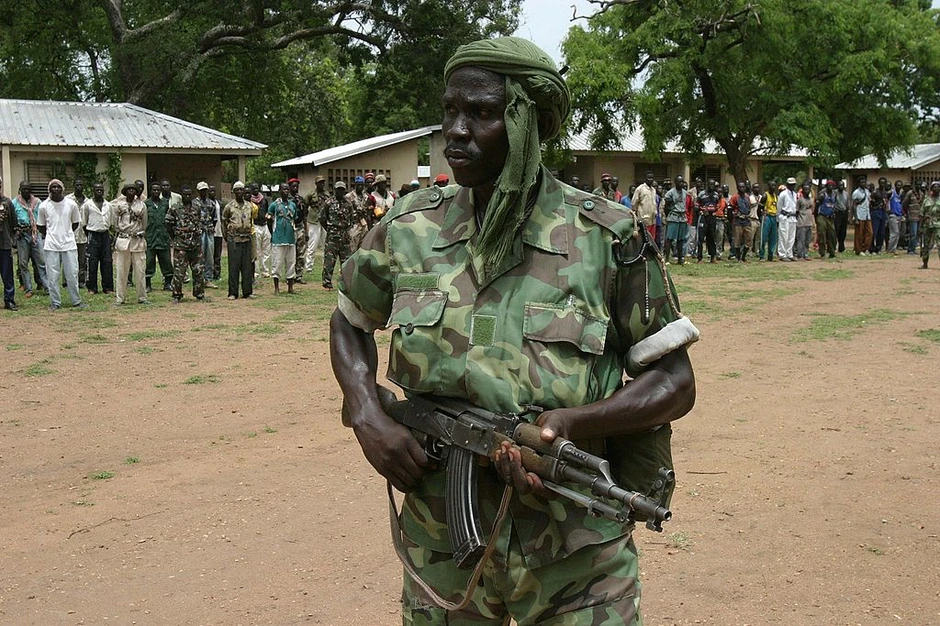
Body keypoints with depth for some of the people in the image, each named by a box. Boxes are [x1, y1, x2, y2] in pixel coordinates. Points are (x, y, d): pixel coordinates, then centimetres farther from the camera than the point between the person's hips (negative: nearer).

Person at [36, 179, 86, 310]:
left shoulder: (71, 204, 1)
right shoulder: (43, 206, -1)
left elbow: (76, 223, 12)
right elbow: (40, 226, 10)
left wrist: (66, 234, 11)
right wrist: (49, 236, 7)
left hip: (69, 245, 0)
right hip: (51, 246, 0)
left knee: (72, 274, 3)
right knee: (52, 276, 2)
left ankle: (76, 301, 13)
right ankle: (55, 302, 10)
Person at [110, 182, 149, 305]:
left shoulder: (142, 205, 8)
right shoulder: (119, 205, 6)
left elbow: (144, 224, 12)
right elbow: (115, 222, 10)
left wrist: (143, 238, 11)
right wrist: (116, 236, 6)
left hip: (138, 240, 0)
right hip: (122, 239, 0)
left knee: (140, 271, 0)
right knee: (121, 271, 0)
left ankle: (142, 297, 7)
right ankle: (119, 298, 6)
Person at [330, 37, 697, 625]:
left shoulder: (607, 236, -10)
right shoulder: (411, 228, -1)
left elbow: (676, 384, -5)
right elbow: (351, 322, 16)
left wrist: (570, 422, -23)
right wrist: (368, 418, -3)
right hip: (440, 544, 3)